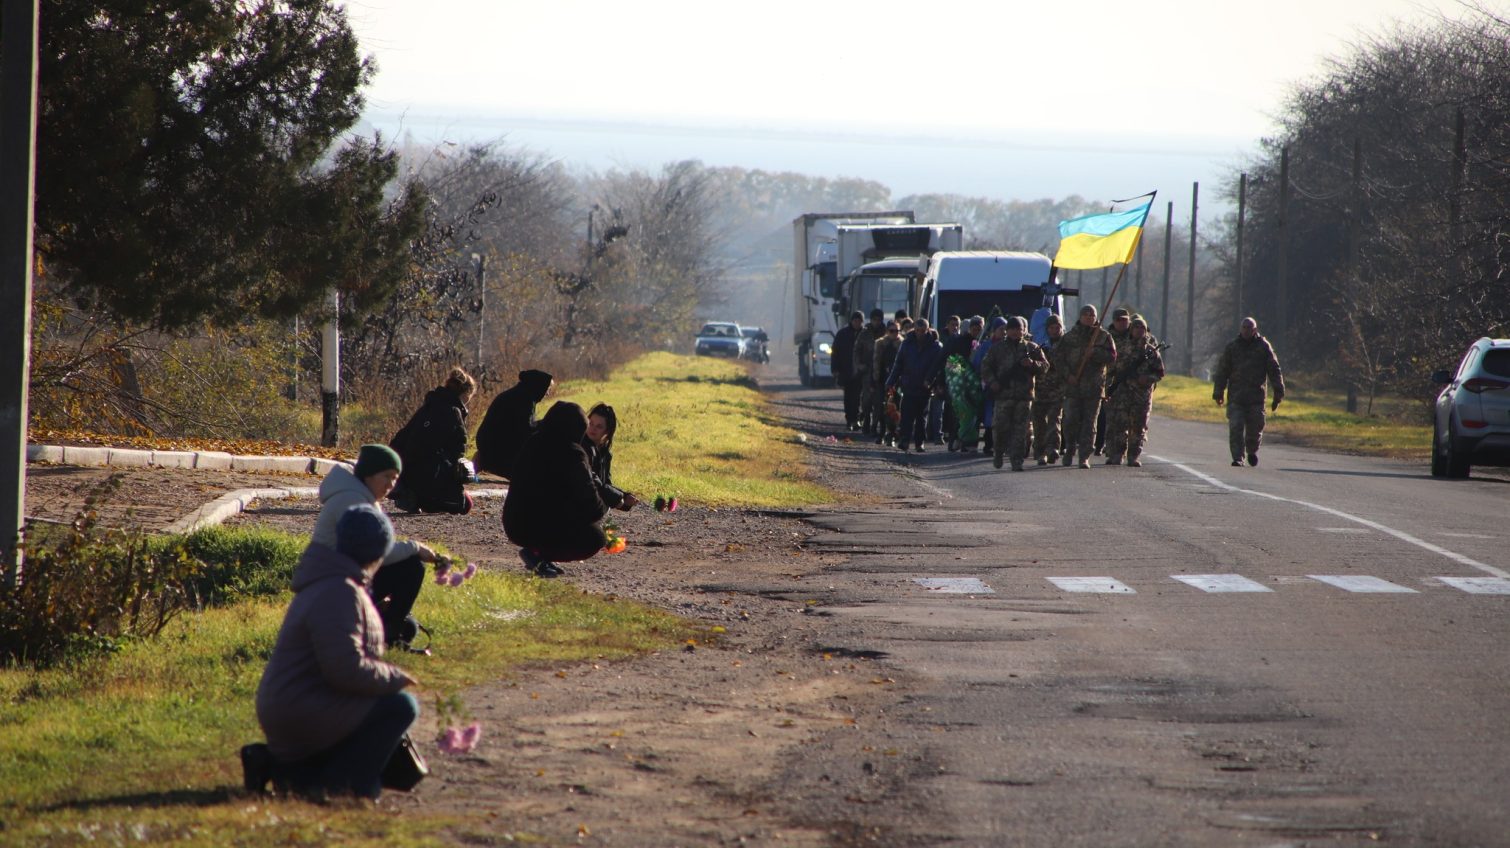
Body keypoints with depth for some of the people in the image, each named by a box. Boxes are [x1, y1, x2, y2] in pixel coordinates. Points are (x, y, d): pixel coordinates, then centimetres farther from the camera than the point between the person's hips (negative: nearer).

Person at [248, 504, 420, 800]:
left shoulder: (328, 584, 14)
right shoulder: (339, 593, -21)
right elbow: (347, 670, -28)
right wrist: (394, 676, -14)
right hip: (304, 717, -11)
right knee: (401, 706, -16)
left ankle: (279, 765, 14)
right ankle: (345, 785, -13)